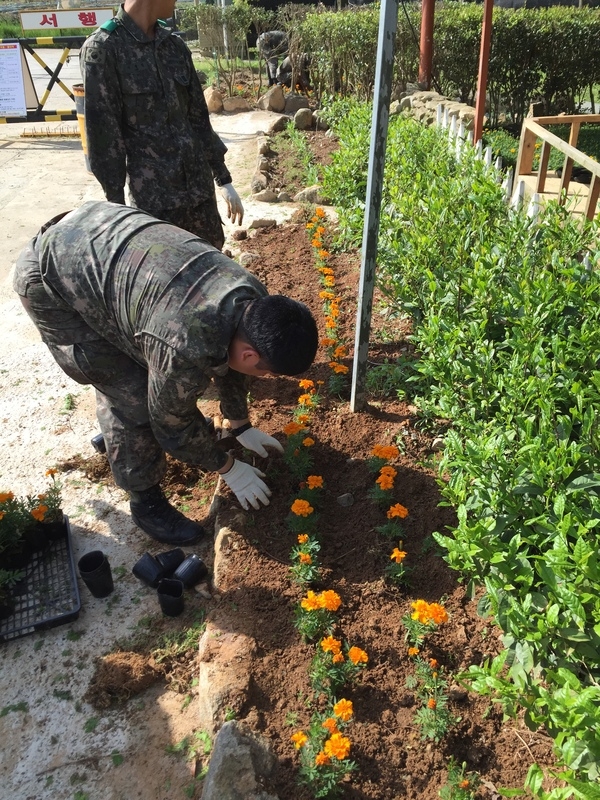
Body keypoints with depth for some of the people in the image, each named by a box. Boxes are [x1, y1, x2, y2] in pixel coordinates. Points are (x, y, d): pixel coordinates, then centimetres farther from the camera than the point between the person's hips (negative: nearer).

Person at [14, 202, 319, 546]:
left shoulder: (253, 298, -11)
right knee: (132, 398, -7)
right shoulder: (186, 347, -36)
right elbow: (173, 424, -17)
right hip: (50, 278, -8)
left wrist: (242, 426, 19)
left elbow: (228, 356, 9)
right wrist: (228, 468, -2)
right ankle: (146, 502, 15)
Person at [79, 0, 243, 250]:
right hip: (153, 197, -5)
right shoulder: (102, 48, -7)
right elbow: (103, 133, -9)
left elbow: (198, 117, 14)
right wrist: (116, 204, -10)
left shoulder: (175, 45, 11)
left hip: (199, 185, 6)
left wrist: (223, 179, 14)